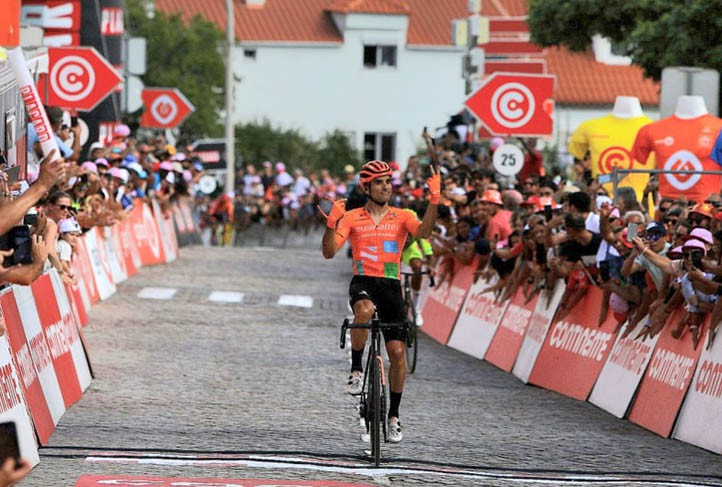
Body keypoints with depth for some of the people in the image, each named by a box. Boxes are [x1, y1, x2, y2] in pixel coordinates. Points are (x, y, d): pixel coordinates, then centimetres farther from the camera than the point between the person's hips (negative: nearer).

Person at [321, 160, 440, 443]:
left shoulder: (402, 217, 5)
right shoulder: (352, 218, 3)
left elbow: (423, 232, -16)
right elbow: (329, 252, -6)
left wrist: (434, 199, -29)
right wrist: (331, 223, -24)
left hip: (391, 286, 2)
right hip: (363, 283, -2)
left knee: (397, 351, -5)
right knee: (364, 310, -39)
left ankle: (394, 416, 10)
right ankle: (356, 370, -19)